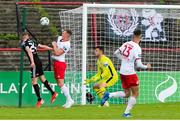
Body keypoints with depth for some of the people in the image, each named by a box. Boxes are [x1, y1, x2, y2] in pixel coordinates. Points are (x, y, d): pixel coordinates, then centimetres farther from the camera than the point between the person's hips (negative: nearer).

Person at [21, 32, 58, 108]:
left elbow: (29, 51, -21)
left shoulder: (24, 43, -5)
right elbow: (43, 46, 19)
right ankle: (53, 93, 21)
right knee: (42, 79, 19)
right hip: (38, 61, 7)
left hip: (35, 63, -7)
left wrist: (32, 62, -31)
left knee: (34, 82, -4)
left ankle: (39, 99, -6)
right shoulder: (32, 42, 15)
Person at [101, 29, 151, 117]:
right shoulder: (137, 48, -16)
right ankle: (126, 112, 4)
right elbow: (138, 64, -18)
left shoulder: (126, 44, 3)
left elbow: (116, 53, 14)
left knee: (127, 94, 18)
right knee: (135, 94, 7)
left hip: (122, 72, 7)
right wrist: (146, 67, 0)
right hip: (130, 73, -7)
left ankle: (108, 95, 2)